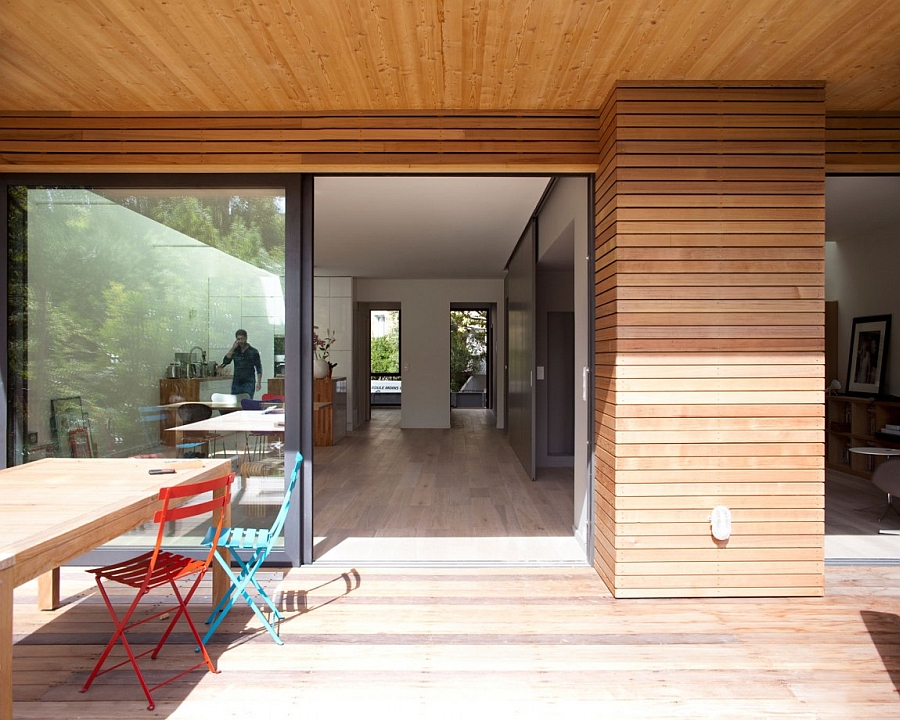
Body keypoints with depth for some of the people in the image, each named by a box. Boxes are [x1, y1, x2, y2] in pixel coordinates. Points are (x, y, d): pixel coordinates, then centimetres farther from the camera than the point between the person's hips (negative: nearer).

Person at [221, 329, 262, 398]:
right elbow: (225, 361, -5)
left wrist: (259, 382, -10)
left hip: (248, 383, -3)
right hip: (236, 383, 3)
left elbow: (258, 368, -1)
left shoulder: (253, 351, -2)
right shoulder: (235, 350, 7)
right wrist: (233, 348, -9)